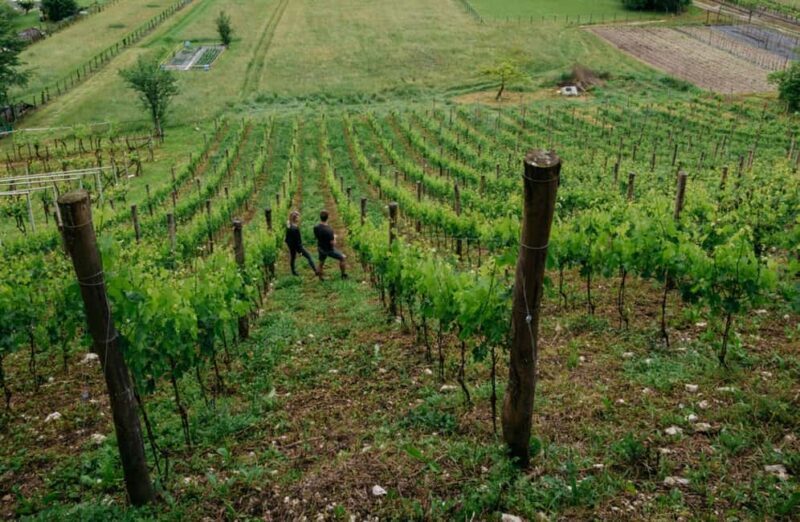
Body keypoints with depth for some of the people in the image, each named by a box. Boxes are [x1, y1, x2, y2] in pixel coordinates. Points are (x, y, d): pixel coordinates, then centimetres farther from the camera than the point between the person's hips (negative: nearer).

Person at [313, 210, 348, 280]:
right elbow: (333, 243, -28)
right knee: (343, 258, 15)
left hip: (321, 248, 6)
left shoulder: (316, 227, -13)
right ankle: (344, 275, 25)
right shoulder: (329, 230, -33)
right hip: (329, 250, -6)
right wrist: (334, 237, -6)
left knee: (321, 264, 25)